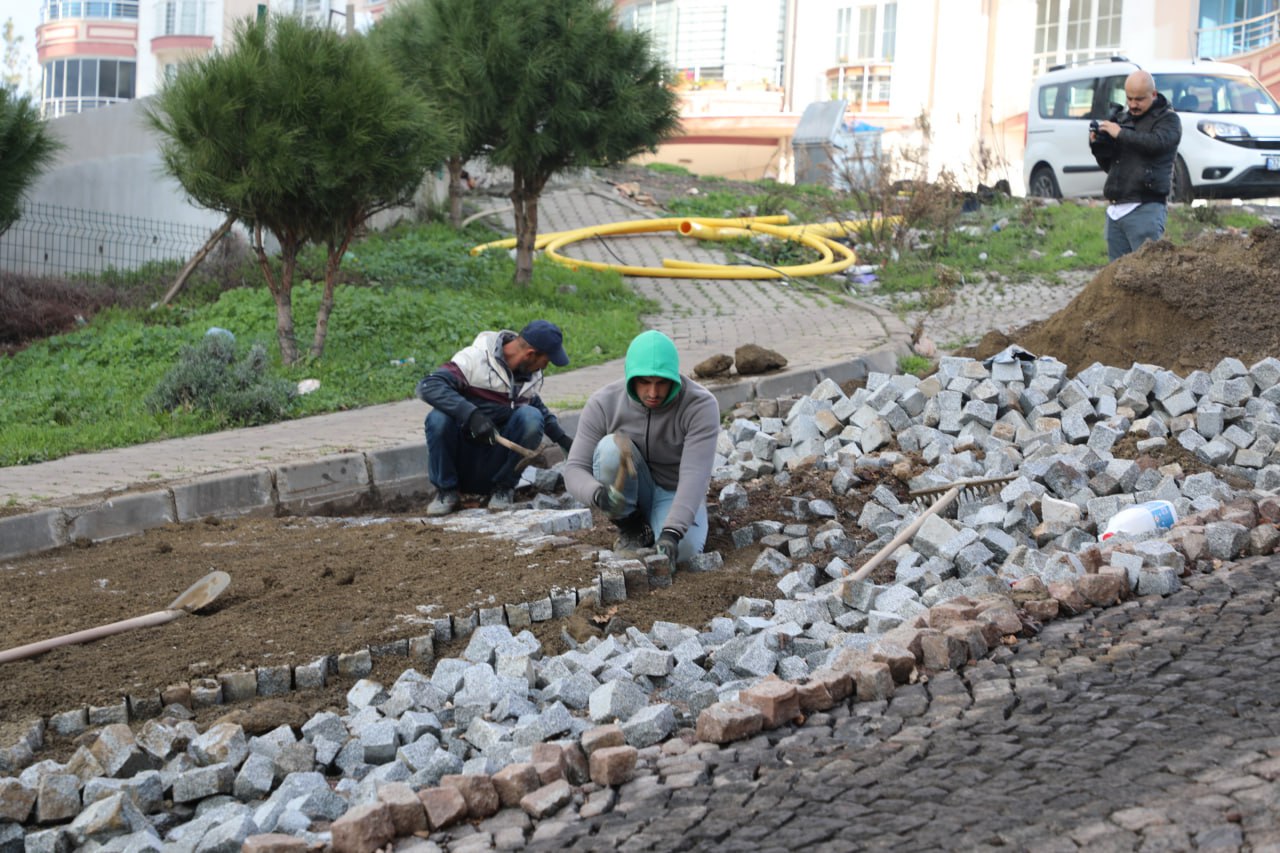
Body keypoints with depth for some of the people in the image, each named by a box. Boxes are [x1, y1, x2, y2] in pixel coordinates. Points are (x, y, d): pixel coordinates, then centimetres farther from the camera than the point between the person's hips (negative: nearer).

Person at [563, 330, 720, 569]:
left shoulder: (701, 405, -25)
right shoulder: (603, 404, -19)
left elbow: (694, 476, -33)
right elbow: (575, 470, -19)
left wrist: (671, 533, -47)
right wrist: (599, 494, -43)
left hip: (674, 495, -2)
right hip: (628, 497, 2)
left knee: (683, 547, -36)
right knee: (611, 447, -31)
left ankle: (657, 526, 0)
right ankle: (631, 528, -9)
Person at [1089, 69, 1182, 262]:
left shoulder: (1168, 119, 3)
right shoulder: (1122, 119, 21)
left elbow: (1157, 142, -19)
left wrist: (1121, 134, -12)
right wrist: (1098, 145, 6)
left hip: (1145, 209, -7)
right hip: (1115, 209, 7)